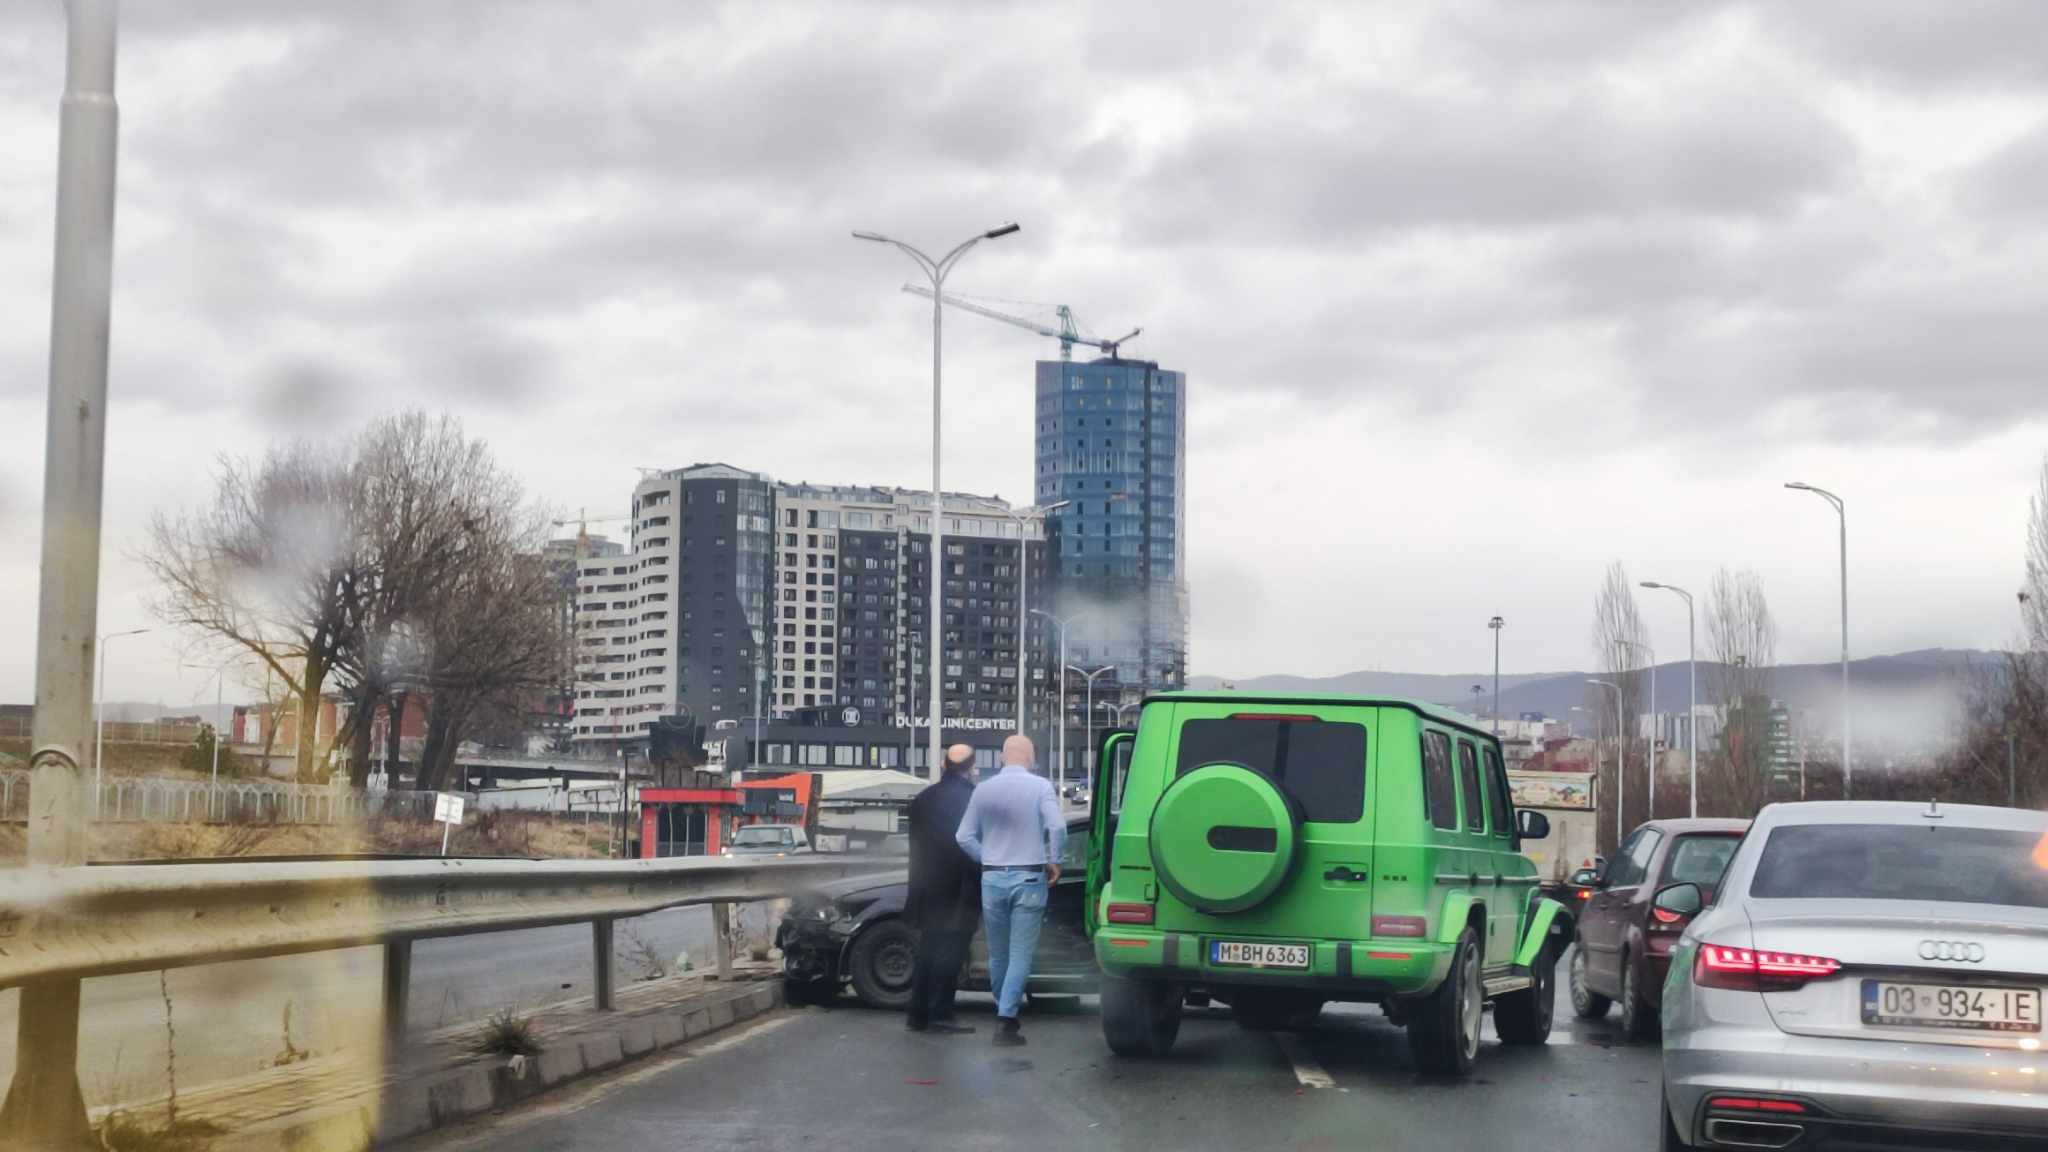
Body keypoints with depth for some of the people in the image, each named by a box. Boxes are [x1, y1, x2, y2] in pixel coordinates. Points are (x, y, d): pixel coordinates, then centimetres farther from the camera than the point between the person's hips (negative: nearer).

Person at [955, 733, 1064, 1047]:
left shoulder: (983, 789, 4)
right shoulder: (1041, 787, -6)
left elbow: (965, 837, 3)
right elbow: (1057, 827, -17)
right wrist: (1054, 861, -3)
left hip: (993, 878, 3)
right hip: (1029, 879, -3)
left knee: (997, 955, 15)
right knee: (1021, 955, -1)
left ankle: (1004, 1013, 26)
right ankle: (1006, 1019, -9)